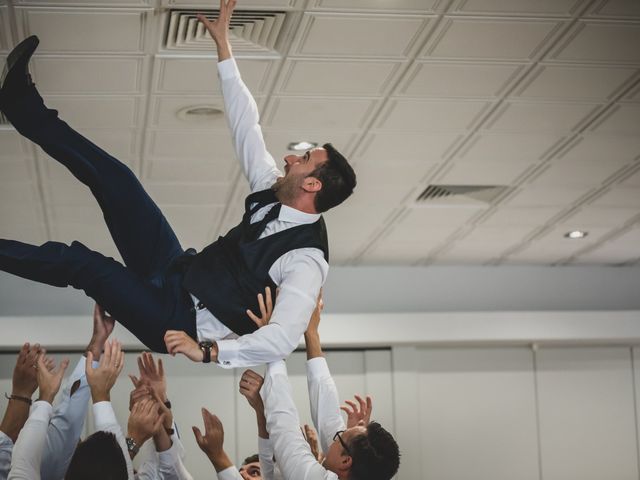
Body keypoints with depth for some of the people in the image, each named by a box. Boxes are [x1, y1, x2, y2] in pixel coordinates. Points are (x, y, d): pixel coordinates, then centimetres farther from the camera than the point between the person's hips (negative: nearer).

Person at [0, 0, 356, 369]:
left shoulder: (307, 259, -25)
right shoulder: (274, 194, -1)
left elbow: (284, 338, -35)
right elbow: (246, 127, 5)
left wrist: (208, 350, -39)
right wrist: (223, 43, 5)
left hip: (176, 322, -8)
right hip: (178, 270, 8)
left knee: (80, 263, -22)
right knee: (113, 178, 1)